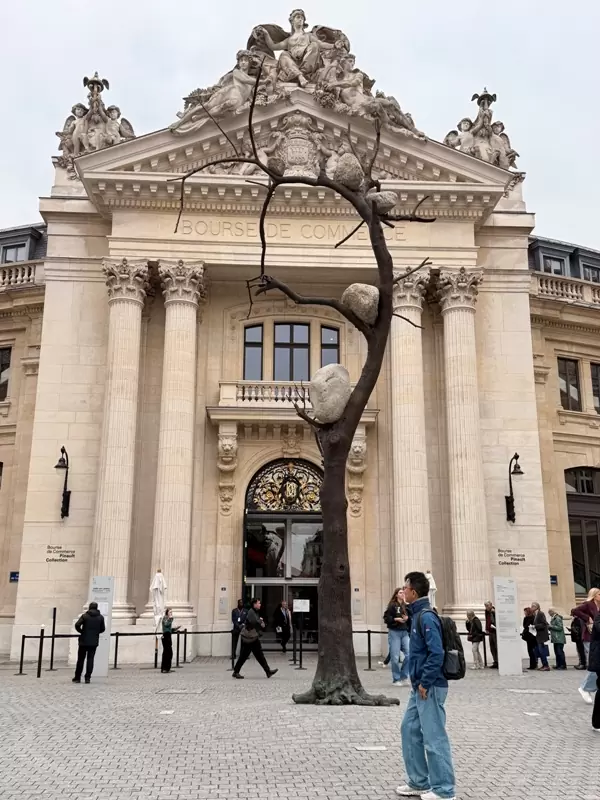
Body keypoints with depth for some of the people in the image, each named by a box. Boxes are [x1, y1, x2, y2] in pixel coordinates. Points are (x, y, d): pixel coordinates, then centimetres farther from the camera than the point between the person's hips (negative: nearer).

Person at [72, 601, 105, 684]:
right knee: (90, 659, 5)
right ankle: (87, 678, 1)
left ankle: (77, 678, 11)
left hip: (84, 641, -2)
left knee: (81, 659, 7)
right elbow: (103, 629, 4)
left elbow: (77, 625, -14)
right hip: (94, 642, 2)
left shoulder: (85, 616, -4)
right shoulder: (101, 617, 3)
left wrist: (81, 631, 3)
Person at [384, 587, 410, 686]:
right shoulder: (392, 605, -4)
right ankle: (396, 679, 13)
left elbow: (409, 618, 18)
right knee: (395, 657, -1)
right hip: (394, 632, -5)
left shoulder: (406, 606, 11)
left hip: (404, 632, 5)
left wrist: (407, 618, -4)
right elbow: (386, 618, -8)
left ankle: (404, 677, 11)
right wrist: (396, 619, -18)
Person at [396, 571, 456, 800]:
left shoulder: (426, 617, -19)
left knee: (434, 738, -1)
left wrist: (425, 682, -19)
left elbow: (436, 653, -25)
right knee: (409, 730, 15)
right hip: (419, 686, 10)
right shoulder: (417, 614, 11)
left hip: (430, 687, -10)